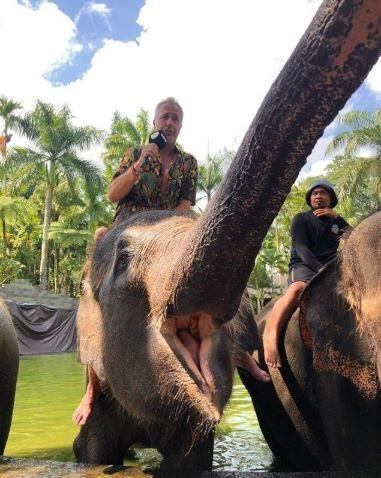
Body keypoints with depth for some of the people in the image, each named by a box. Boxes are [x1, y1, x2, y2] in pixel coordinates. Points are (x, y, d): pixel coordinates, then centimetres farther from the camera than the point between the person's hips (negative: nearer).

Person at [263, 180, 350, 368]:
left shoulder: (336, 221, 23)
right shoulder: (302, 219, 9)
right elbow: (302, 249, -6)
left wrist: (336, 218, -2)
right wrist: (320, 268, -22)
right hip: (303, 266, -5)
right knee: (297, 289, -39)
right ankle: (270, 336, -43)